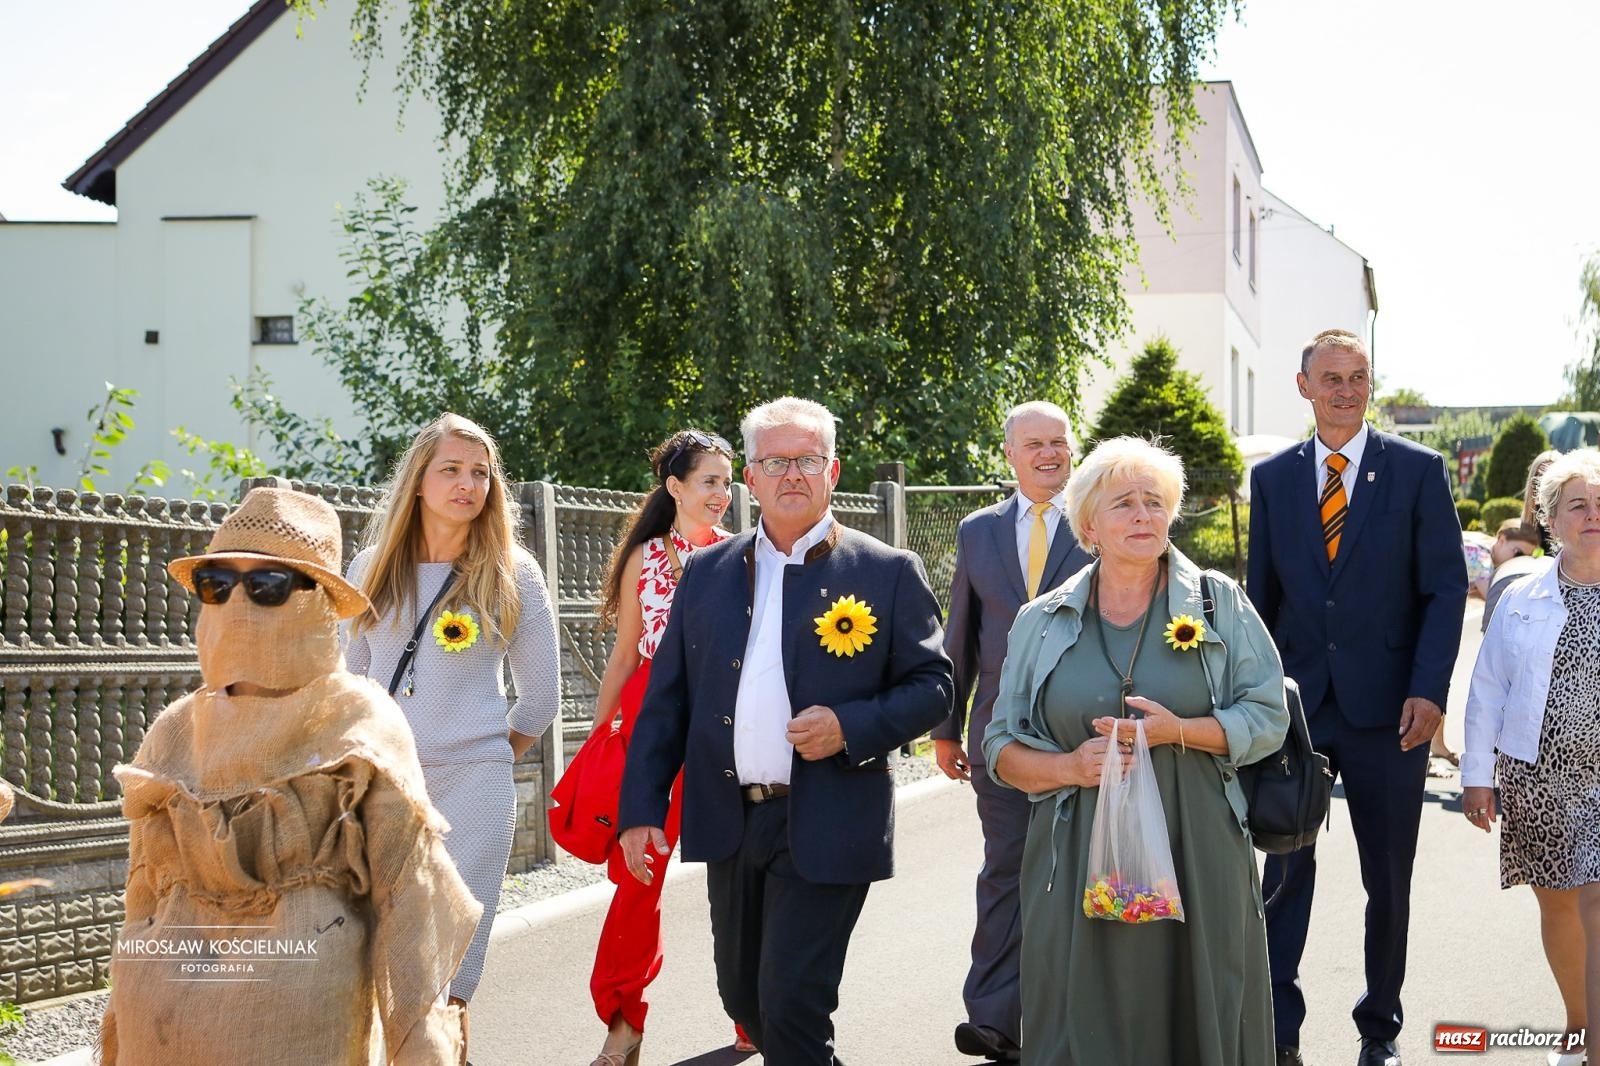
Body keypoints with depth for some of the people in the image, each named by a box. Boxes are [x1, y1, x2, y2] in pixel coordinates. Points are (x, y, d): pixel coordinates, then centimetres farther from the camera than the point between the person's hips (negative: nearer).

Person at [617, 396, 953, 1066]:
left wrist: (850, 728, -18)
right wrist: (640, 808, 3)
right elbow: (665, 700, 9)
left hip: (826, 828, -5)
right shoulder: (706, 572, 9)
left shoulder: (887, 573, -2)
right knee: (742, 993, 15)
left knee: (793, 1004, -8)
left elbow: (932, 685, -2)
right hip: (730, 823, 5)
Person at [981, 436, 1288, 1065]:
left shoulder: (1220, 604, 6)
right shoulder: (1042, 624, 9)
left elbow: (1268, 717, 2)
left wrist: (1181, 732, -14)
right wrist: (1068, 767, -9)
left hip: (1196, 855, -1)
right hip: (1078, 863, 1)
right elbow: (1002, 747, 10)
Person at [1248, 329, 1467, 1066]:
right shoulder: (1271, 478, 7)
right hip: (1297, 705, 2)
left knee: (1388, 881, 9)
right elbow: (1261, 596, 10)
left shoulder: (1417, 471, -1)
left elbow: (1446, 588, -4)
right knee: (1286, 868, 0)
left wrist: (1428, 690, -14)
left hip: (1387, 709, -1)